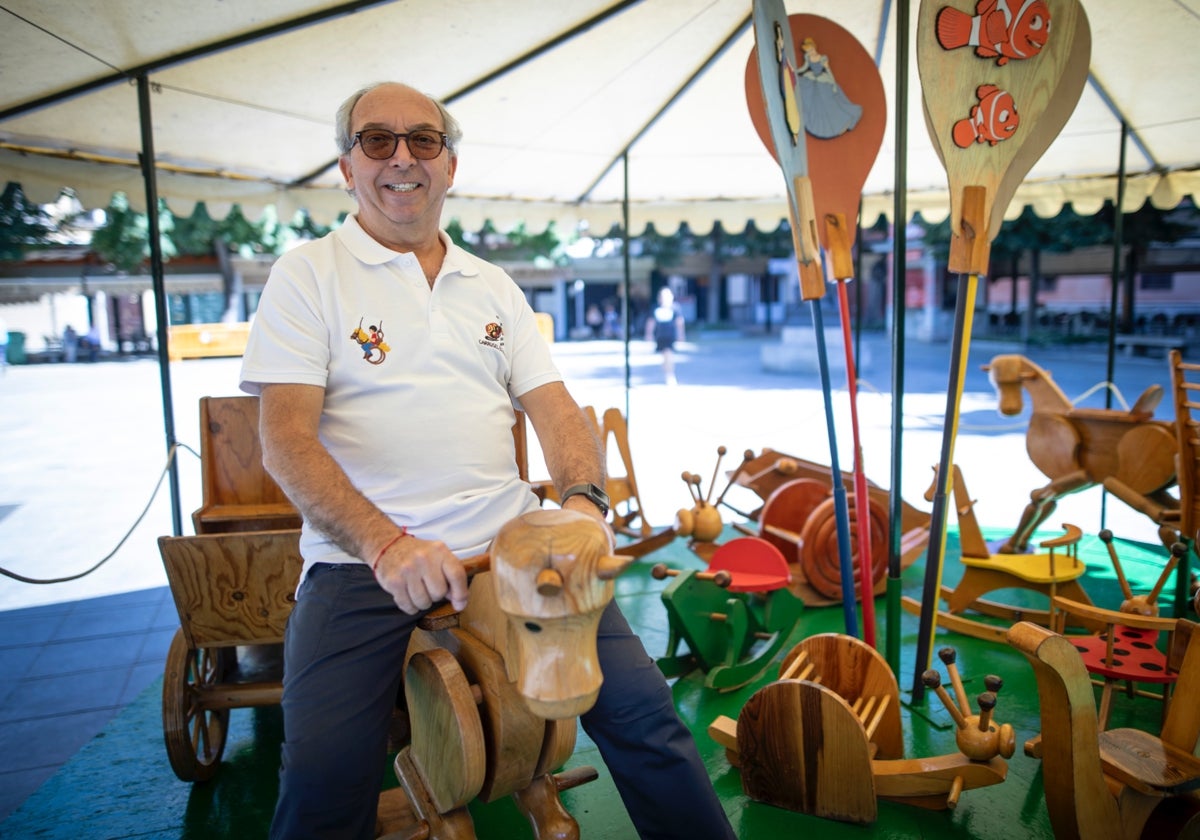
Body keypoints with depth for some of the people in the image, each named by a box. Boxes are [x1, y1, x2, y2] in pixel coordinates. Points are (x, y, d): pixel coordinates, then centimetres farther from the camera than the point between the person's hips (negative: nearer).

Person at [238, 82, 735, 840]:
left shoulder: (493, 286, 16)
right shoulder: (307, 275, 4)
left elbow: (555, 407, 9)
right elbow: (286, 438, -7)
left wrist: (584, 500, -12)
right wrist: (386, 545, -22)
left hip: (511, 545, 3)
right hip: (364, 560, -2)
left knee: (642, 710, -8)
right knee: (323, 775, -20)